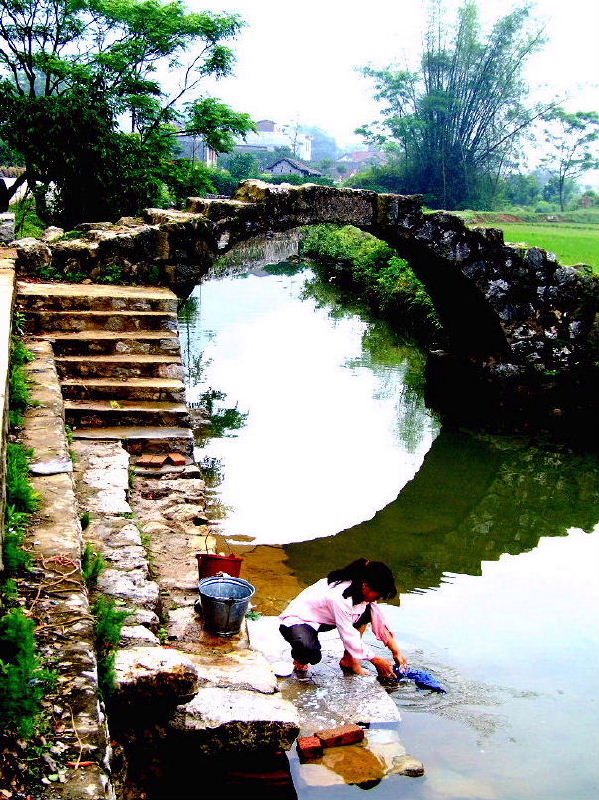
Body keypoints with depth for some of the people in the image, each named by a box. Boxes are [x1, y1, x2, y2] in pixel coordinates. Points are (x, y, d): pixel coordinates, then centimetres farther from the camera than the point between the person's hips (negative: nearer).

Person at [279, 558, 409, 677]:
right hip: (297, 622, -9)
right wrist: (376, 660, -20)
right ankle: (299, 658, -2)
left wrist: (396, 651, -5)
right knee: (312, 654, -39)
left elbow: (379, 622, -1)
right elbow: (348, 636, -28)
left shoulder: (364, 590, -10)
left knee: (367, 612, -6)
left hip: (324, 618, 9)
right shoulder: (339, 596, -34)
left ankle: (349, 661, 3)